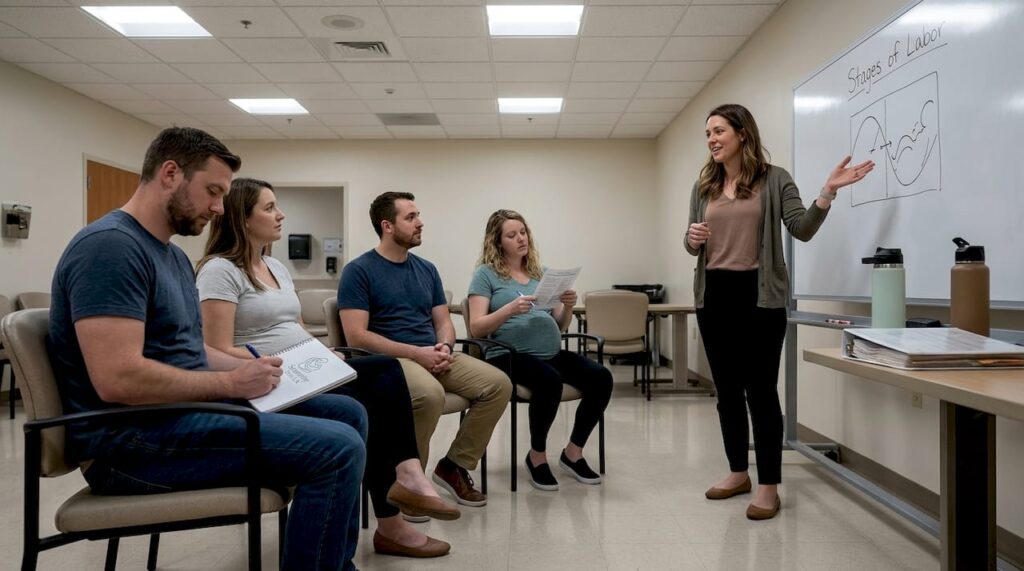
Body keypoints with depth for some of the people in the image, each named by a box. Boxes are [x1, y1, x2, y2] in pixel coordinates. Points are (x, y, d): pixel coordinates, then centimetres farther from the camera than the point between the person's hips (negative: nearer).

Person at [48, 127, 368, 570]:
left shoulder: (172, 254, 17)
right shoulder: (110, 245, -17)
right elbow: (119, 380, -26)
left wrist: (255, 369, 2)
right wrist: (231, 383, -16)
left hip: (186, 408, 11)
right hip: (134, 438, -10)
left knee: (349, 413, 8)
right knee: (339, 448, -23)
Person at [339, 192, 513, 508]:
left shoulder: (427, 269, 16)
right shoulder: (358, 270, -4)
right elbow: (356, 336, -12)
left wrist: (445, 347, -8)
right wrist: (416, 353, -18)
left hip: (434, 355, 7)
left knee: (498, 384, -14)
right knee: (430, 394, -38)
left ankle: (454, 466, 2)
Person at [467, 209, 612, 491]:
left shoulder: (541, 272, 19)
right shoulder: (486, 273, 3)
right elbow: (476, 327, -6)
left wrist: (568, 306, -4)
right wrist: (511, 308, -21)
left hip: (552, 353, 6)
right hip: (509, 354, -5)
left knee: (601, 378, -18)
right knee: (550, 380, -35)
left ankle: (573, 452, 1)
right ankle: (536, 456, -9)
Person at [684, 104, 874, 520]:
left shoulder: (774, 180, 1)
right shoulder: (703, 187, 12)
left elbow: (802, 230, -8)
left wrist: (827, 192, -20)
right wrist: (691, 240, -7)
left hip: (759, 295, -4)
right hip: (714, 295, 5)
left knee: (761, 390, -3)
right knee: (727, 389, 11)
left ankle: (769, 485, 7)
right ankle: (738, 472, 26)